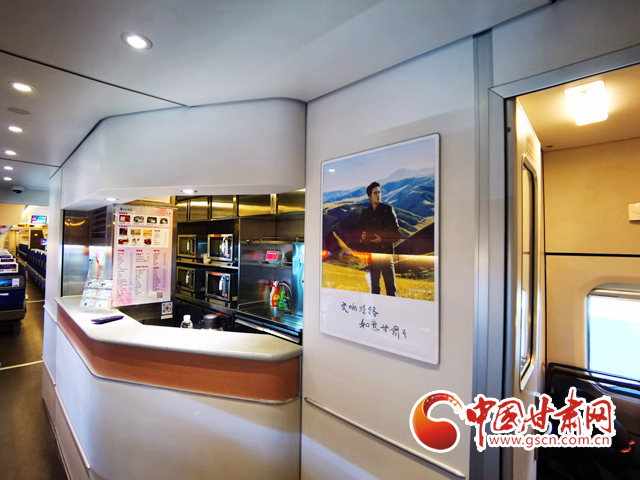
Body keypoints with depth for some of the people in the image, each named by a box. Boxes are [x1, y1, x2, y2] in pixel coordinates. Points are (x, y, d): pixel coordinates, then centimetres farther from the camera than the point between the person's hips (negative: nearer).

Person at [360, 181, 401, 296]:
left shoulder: (388, 209, 1)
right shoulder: (364, 212, 10)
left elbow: (397, 234, 0)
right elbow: (361, 231, 18)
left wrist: (382, 239, -12)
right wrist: (362, 237, -4)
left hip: (386, 253, -3)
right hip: (371, 254, 3)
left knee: (391, 288, -2)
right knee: (374, 287, 12)